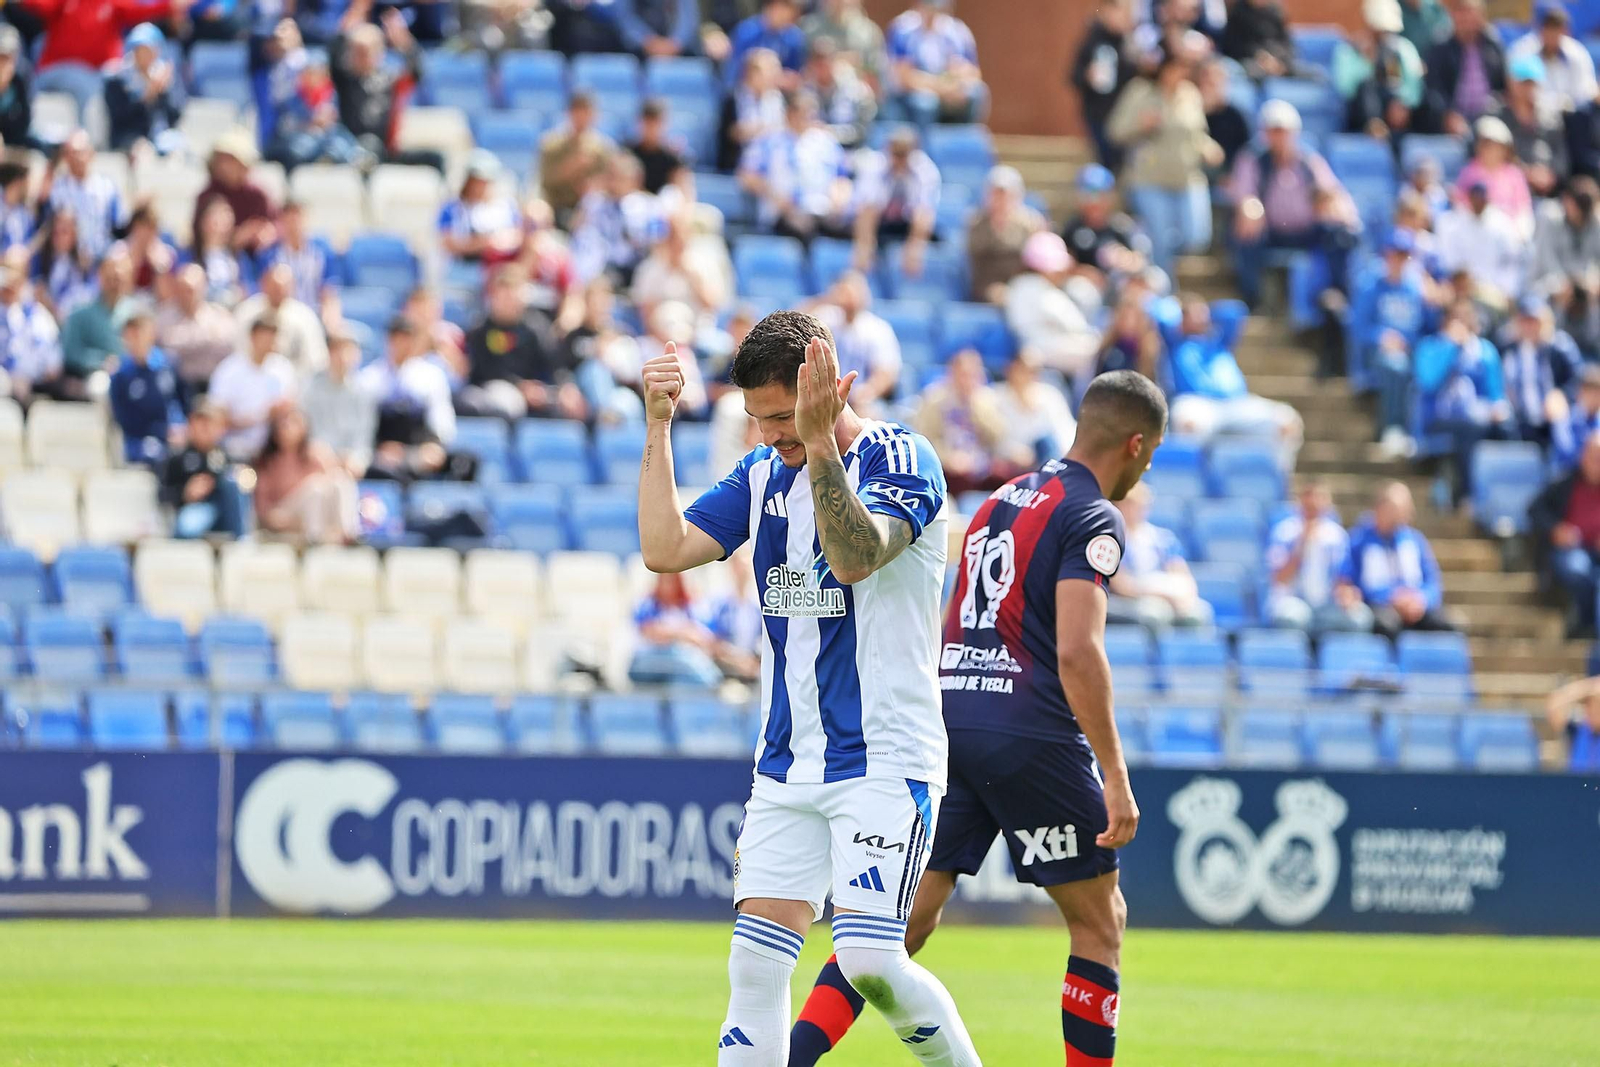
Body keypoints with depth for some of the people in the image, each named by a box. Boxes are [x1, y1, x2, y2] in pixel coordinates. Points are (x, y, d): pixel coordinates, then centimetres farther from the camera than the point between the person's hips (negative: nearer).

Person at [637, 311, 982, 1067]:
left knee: (869, 961, -16)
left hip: (884, 758, -6)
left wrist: (819, 443, -37)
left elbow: (855, 556, -26)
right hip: (786, 765, 6)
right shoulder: (763, 473, 11)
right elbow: (665, 550, 1)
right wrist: (658, 425, -4)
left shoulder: (900, 460, -9)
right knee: (756, 965, -3)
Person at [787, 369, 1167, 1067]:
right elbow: (1077, 652, -17)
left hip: (948, 718, 7)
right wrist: (1115, 779, -17)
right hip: (1031, 735, -7)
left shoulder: (1001, 503, 20)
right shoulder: (1091, 518, -6)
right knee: (1099, 922, 8)